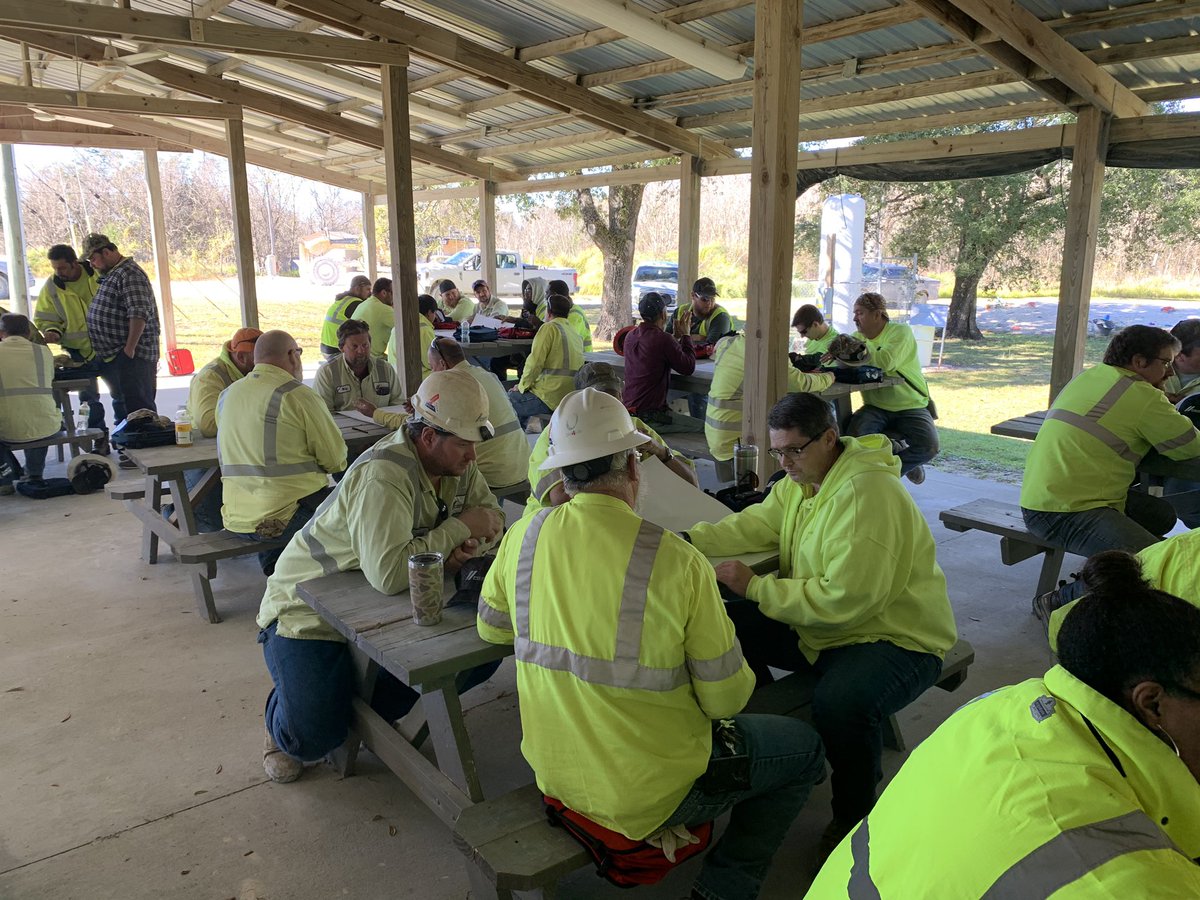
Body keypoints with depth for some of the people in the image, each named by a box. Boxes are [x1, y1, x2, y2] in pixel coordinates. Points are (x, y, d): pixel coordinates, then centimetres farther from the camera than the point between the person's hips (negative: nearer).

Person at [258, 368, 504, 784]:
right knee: (314, 737, -21)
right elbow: (388, 572, -44)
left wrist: (466, 545, -21)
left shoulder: (456, 460, -6)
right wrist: (459, 528, -31)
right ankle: (283, 721, 20)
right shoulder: (383, 476, -33)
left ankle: (370, 711, 17)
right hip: (308, 612, -7)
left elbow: (491, 515, 3)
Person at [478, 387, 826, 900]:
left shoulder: (523, 536, -10)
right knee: (804, 749, 17)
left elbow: (490, 629, 8)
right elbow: (726, 699, -16)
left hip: (554, 772, 6)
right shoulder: (676, 561, -24)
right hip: (648, 792, -6)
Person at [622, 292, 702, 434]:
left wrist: (677, 336, 22)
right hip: (649, 416, -9)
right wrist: (686, 335, 6)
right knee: (703, 427, -3)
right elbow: (688, 368, -5)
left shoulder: (631, 336, 8)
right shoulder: (662, 339, -17)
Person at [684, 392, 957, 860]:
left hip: (898, 639, -9)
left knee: (839, 703, -36)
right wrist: (687, 541, -11)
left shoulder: (867, 494, -26)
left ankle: (853, 821, -5)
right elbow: (752, 525, 5)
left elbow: (842, 599, -30)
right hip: (821, 627, 9)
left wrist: (755, 587, -22)